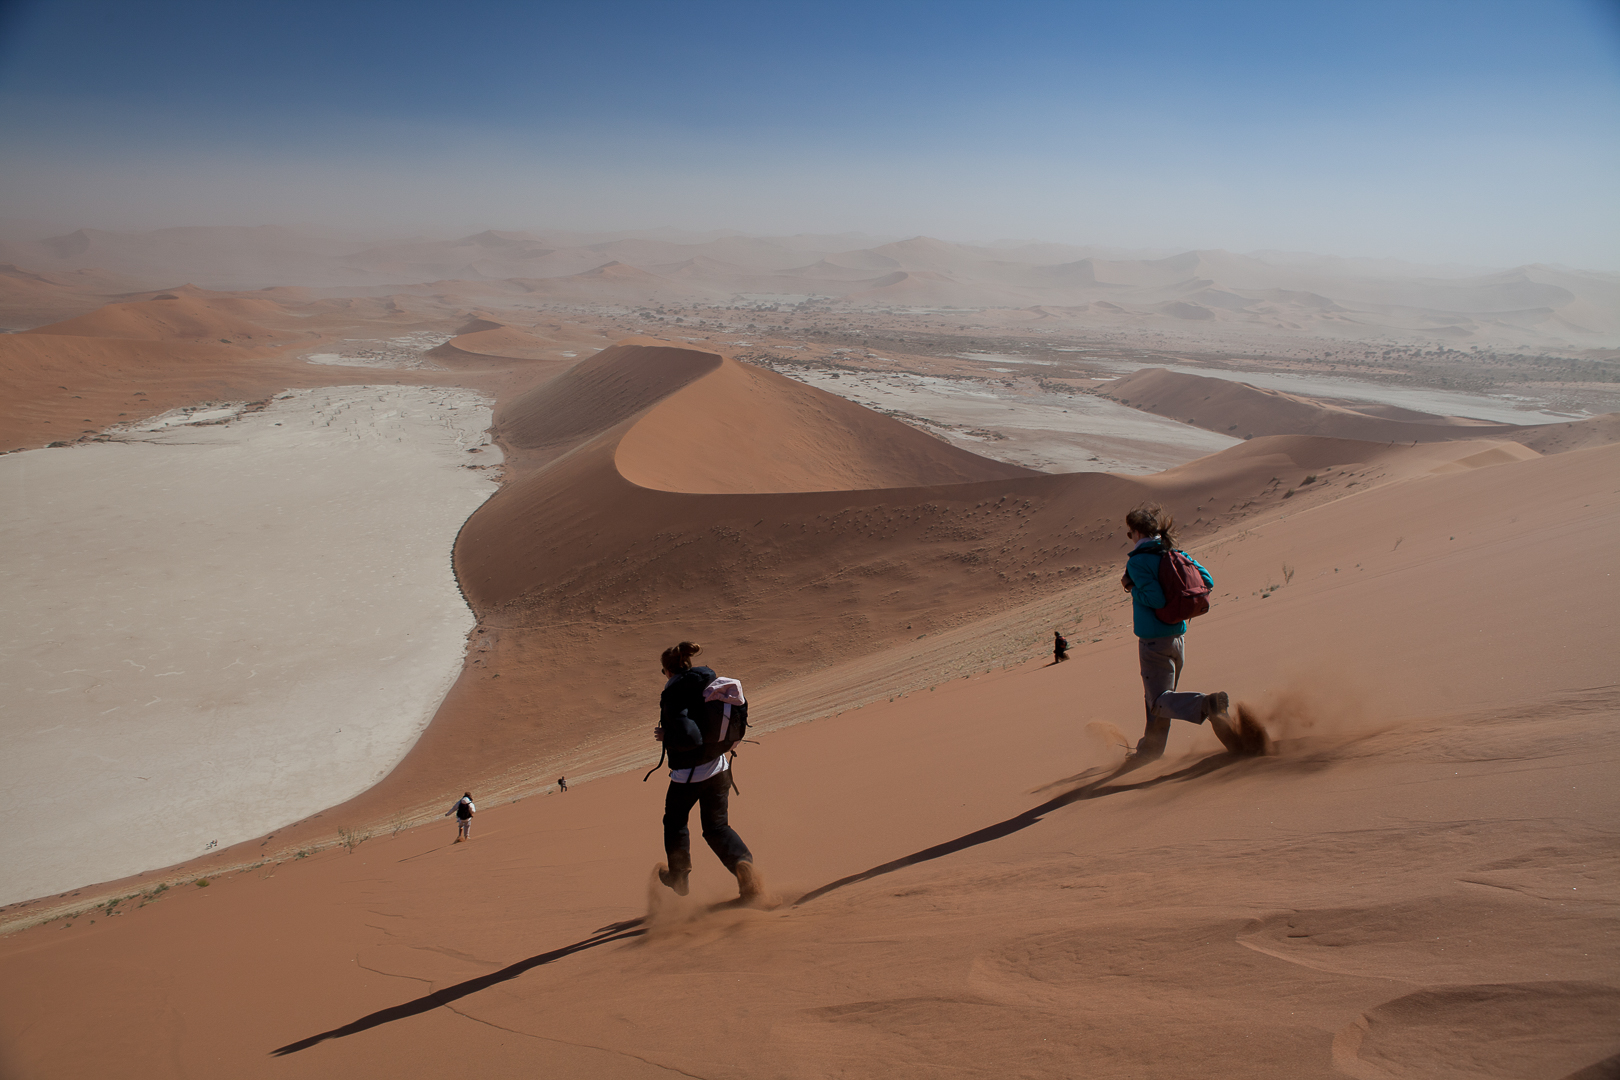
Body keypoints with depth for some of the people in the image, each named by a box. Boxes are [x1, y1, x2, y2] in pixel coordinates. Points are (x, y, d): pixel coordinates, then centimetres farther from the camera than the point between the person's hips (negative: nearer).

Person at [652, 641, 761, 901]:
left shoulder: (673, 696, -21)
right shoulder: (711, 684, 0)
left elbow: (690, 737, -30)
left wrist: (665, 736, -12)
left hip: (687, 774, -6)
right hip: (718, 768, 6)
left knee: (675, 823, 22)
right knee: (717, 826, 14)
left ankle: (679, 876, 39)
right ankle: (743, 862, -14)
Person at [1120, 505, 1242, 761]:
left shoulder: (1137, 561, -15)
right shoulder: (1177, 555, 5)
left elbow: (1156, 598, -25)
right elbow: (1207, 581, 3)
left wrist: (1132, 587, -9)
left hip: (1154, 641, -8)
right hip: (1179, 635, 8)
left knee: (1159, 700, -5)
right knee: (1156, 696, 22)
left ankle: (1207, 704, -30)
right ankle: (1152, 747, 35)